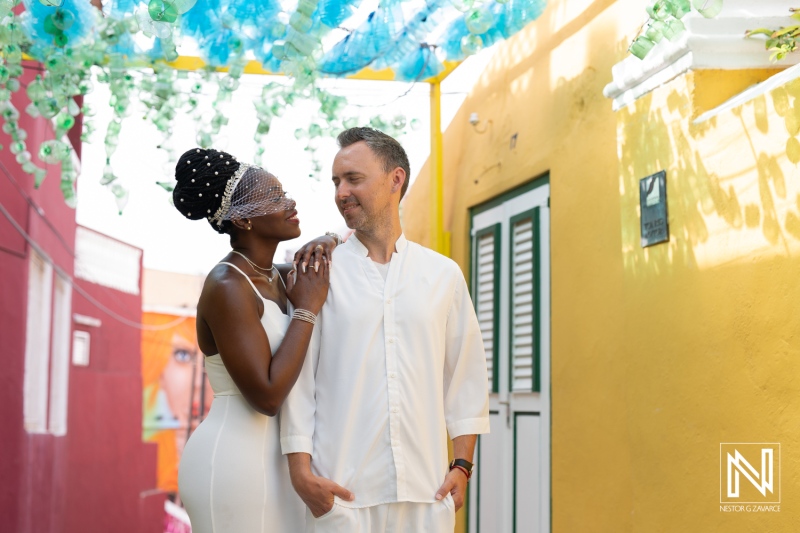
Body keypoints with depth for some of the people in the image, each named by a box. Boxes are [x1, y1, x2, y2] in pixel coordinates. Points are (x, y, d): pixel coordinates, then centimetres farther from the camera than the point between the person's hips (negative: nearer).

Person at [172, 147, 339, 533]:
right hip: (234, 461, -9)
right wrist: (307, 309, -14)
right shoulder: (227, 286, -15)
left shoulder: (279, 279, 9)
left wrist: (327, 245, 5)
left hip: (272, 461, 9)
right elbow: (267, 395, -21)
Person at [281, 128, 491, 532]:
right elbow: (298, 374, -1)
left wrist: (462, 464, 4)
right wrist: (300, 469, -7)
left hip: (426, 489, 2)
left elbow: (465, 375, 9)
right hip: (340, 490, -1)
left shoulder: (444, 275, 7)